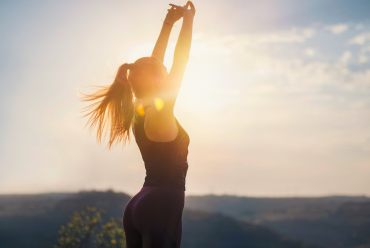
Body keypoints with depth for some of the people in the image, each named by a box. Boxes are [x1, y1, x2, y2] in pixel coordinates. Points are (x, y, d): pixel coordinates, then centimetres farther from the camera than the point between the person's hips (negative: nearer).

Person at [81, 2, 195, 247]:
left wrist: (169, 23, 19)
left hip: (141, 205, 10)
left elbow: (154, 64, 16)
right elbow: (179, 63, -11)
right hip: (162, 206, -10)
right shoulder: (159, 113, -13)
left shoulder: (140, 112, 9)